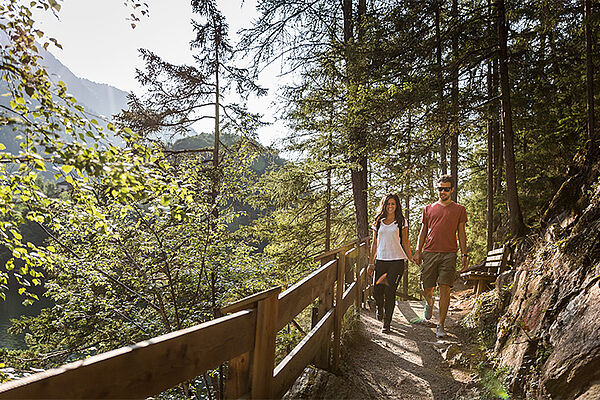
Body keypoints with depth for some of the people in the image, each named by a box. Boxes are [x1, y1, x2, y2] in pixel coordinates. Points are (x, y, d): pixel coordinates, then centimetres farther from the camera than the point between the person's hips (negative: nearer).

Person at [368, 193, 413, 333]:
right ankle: (380, 309, 34)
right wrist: (371, 263, 10)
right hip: (381, 260, 2)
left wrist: (412, 259, 3)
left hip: (397, 260, -2)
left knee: (390, 292, -7)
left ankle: (387, 324, 6)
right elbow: (374, 244, 14)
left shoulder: (401, 222, 5)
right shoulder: (378, 222, 11)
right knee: (377, 291, -1)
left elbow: (405, 242, 8)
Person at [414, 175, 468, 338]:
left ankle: (440, 325, 1)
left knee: (445, 289, -8)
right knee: (426, 289, 3)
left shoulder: (459, 209, 11)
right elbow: (423, 232, 16)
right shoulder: (429, 209, 14)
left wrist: (464, 254, 2)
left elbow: (461, 233, 10)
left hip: (449, 254, -1)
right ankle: (429, 302, 40)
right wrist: (418, 250, 5)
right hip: (429, 253, 2)